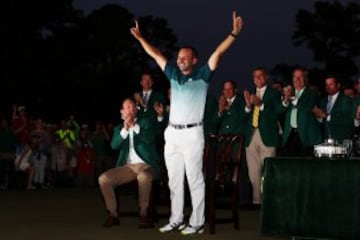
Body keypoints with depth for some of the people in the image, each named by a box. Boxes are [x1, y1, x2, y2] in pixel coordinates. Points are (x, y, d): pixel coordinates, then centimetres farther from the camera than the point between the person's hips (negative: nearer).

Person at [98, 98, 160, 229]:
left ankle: (143, 213, -21)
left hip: (145, 165, -3)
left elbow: (149, 139, -8)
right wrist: (125, 129, -14)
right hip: (127, 167, 3)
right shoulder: (119, 128, 18)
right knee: (103, 179, -22)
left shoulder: (146, 122, 10)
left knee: (143, 177, -40)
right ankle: (113, 214, -8)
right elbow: (114, 145, -2)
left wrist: (134, 126, -13)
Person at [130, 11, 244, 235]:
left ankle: (197, 222, 0)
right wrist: (140, 37, 21)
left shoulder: (202, 75, 0)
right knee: (174, 180, 10)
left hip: (192, 134, -6)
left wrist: (234, 33, -18)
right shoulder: (174, 74, 13)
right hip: (172, 134, 6)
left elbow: (218, 53, -9)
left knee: (195, 179, -3)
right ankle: (176, 220, 18)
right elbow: (156, 55, 20)